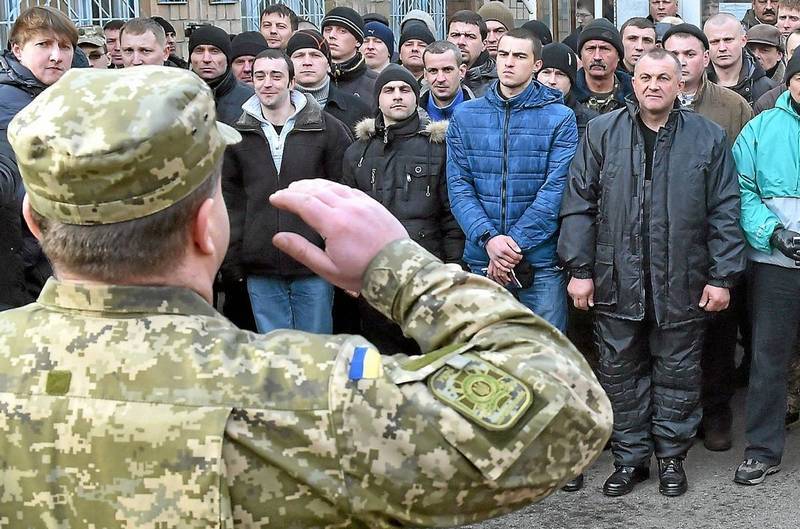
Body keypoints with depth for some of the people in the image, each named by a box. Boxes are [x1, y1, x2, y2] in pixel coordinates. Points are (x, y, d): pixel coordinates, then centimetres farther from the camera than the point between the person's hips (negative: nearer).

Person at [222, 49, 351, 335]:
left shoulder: (328, 129, 0)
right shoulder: (238, 135, 6)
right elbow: (231, 202, 7)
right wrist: (231, 262, 3)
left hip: (314, 269, -2)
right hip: (261, 271, 2)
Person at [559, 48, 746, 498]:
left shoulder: (709, 138, 3)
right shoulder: (602, 132, 3)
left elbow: (724, 212, 2)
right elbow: (579, 204, 2)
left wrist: (723, 276, -3)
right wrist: (580, 268, -3)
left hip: (682, 284, 0)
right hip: (617, 280, 1)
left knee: (678, 373, 10)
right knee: (621, 372, 9)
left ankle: (672, 456, 26)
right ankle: (630, 458, 22)